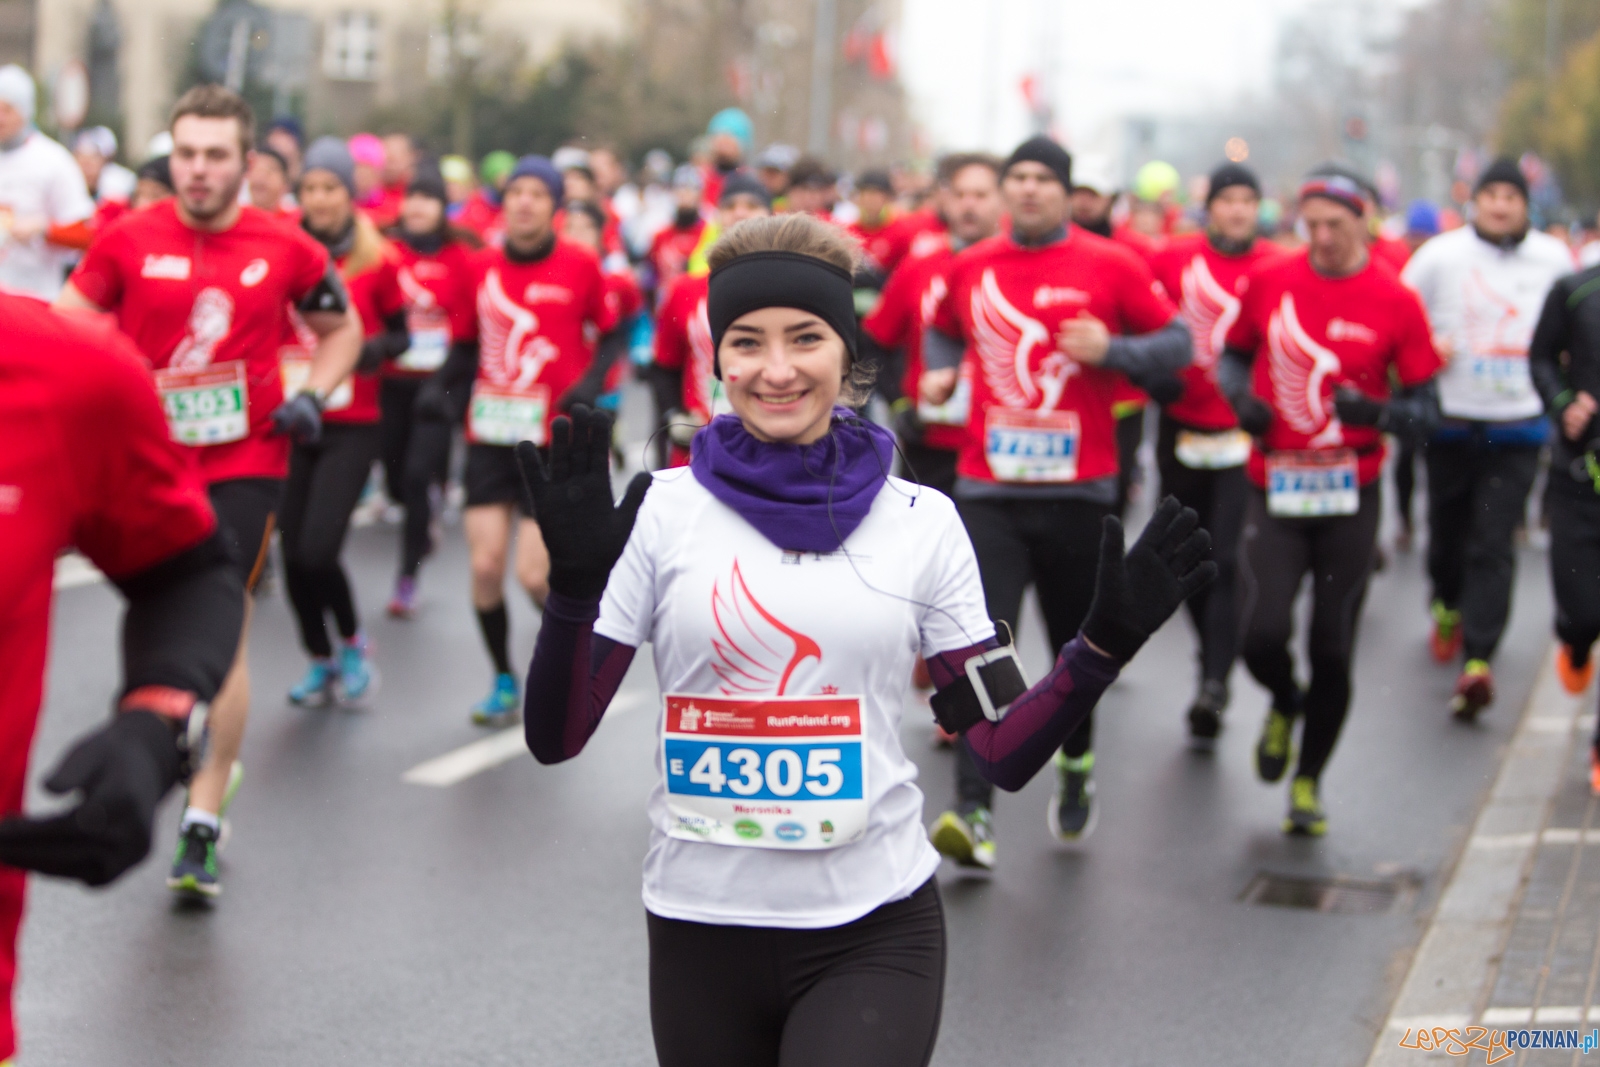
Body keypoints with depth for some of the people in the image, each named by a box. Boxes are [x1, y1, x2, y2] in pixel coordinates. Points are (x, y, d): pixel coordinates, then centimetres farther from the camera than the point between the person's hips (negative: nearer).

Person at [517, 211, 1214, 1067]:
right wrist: (574, 581, -20)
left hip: (873, 934, -1)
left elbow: (1004, 752, 1)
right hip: (701, 930, 1)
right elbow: (555, 738, -6)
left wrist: (1105, 640, -12)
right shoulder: (660, 509, -2)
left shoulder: (922, 520, 2)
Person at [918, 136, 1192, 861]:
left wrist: (1111, 350, -15)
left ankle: (1077, 766, 41)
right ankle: (973, 813, -15)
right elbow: (943, 331, 27)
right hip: (988, 489, 1)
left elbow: (1177, 342, 3)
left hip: (1078, 491, -1)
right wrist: (938, 370, 6)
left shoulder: (1110, 266, 0)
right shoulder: (969, 268, 9)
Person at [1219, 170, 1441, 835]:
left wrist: (1377, 411, -22)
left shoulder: (1395, 302, -4)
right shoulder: (1269, 282, 1)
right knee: (1262, 634, -13)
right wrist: (1241, 396, -4)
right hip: (1275, 489, 1)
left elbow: (1426, 411, -2)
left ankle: (1308, 782, 25)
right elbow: (1233, 354, 17)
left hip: (1351, 496, -1)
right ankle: (1284, 705, 25)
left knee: (1333, 651, 4)